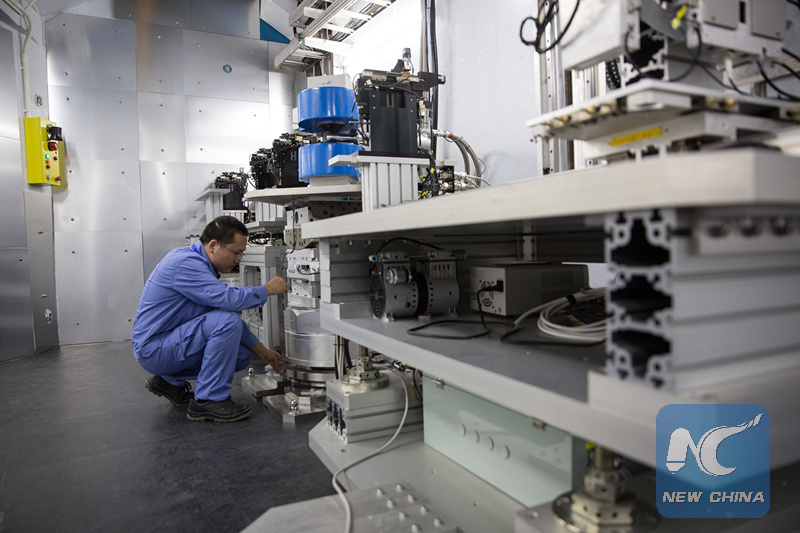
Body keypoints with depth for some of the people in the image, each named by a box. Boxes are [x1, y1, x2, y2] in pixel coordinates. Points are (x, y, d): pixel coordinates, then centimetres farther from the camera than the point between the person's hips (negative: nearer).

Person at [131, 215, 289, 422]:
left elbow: (229, 311, 14)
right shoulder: (185, 262, -22)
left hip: (170, 343, 10)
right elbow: (229, 299, -34)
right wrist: (267, 290, -15)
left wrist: (261, 350, 11)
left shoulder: (203, 265, 9)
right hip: (153, 349, -10)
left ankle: (171, 381, 16)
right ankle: (208, 401, -14)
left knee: (242, 354, 3)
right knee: (226, 321, -26)